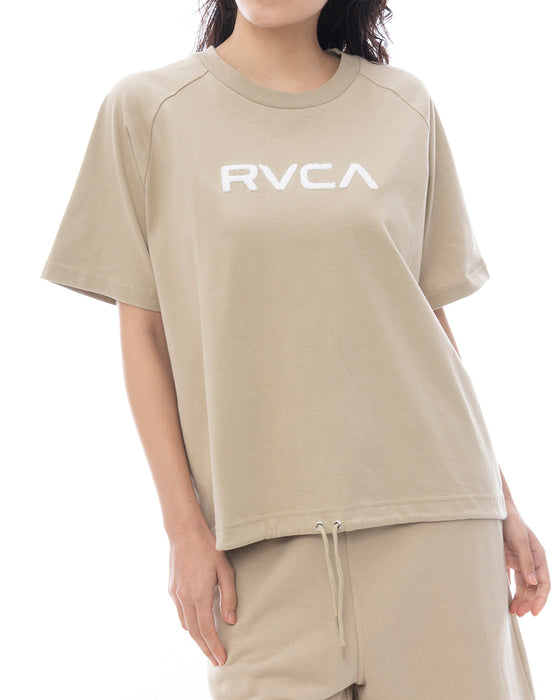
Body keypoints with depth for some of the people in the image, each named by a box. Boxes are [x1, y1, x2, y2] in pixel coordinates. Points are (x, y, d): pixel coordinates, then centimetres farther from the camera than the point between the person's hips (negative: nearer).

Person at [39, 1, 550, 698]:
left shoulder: (404, 108, 8)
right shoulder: (147, 109, 3)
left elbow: (431, 322, 12)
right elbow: (143, 336, 2)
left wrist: (501, 503, 10)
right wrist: (183, 526, -4)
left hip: (424, 511, 2)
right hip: (266, 530, -1)